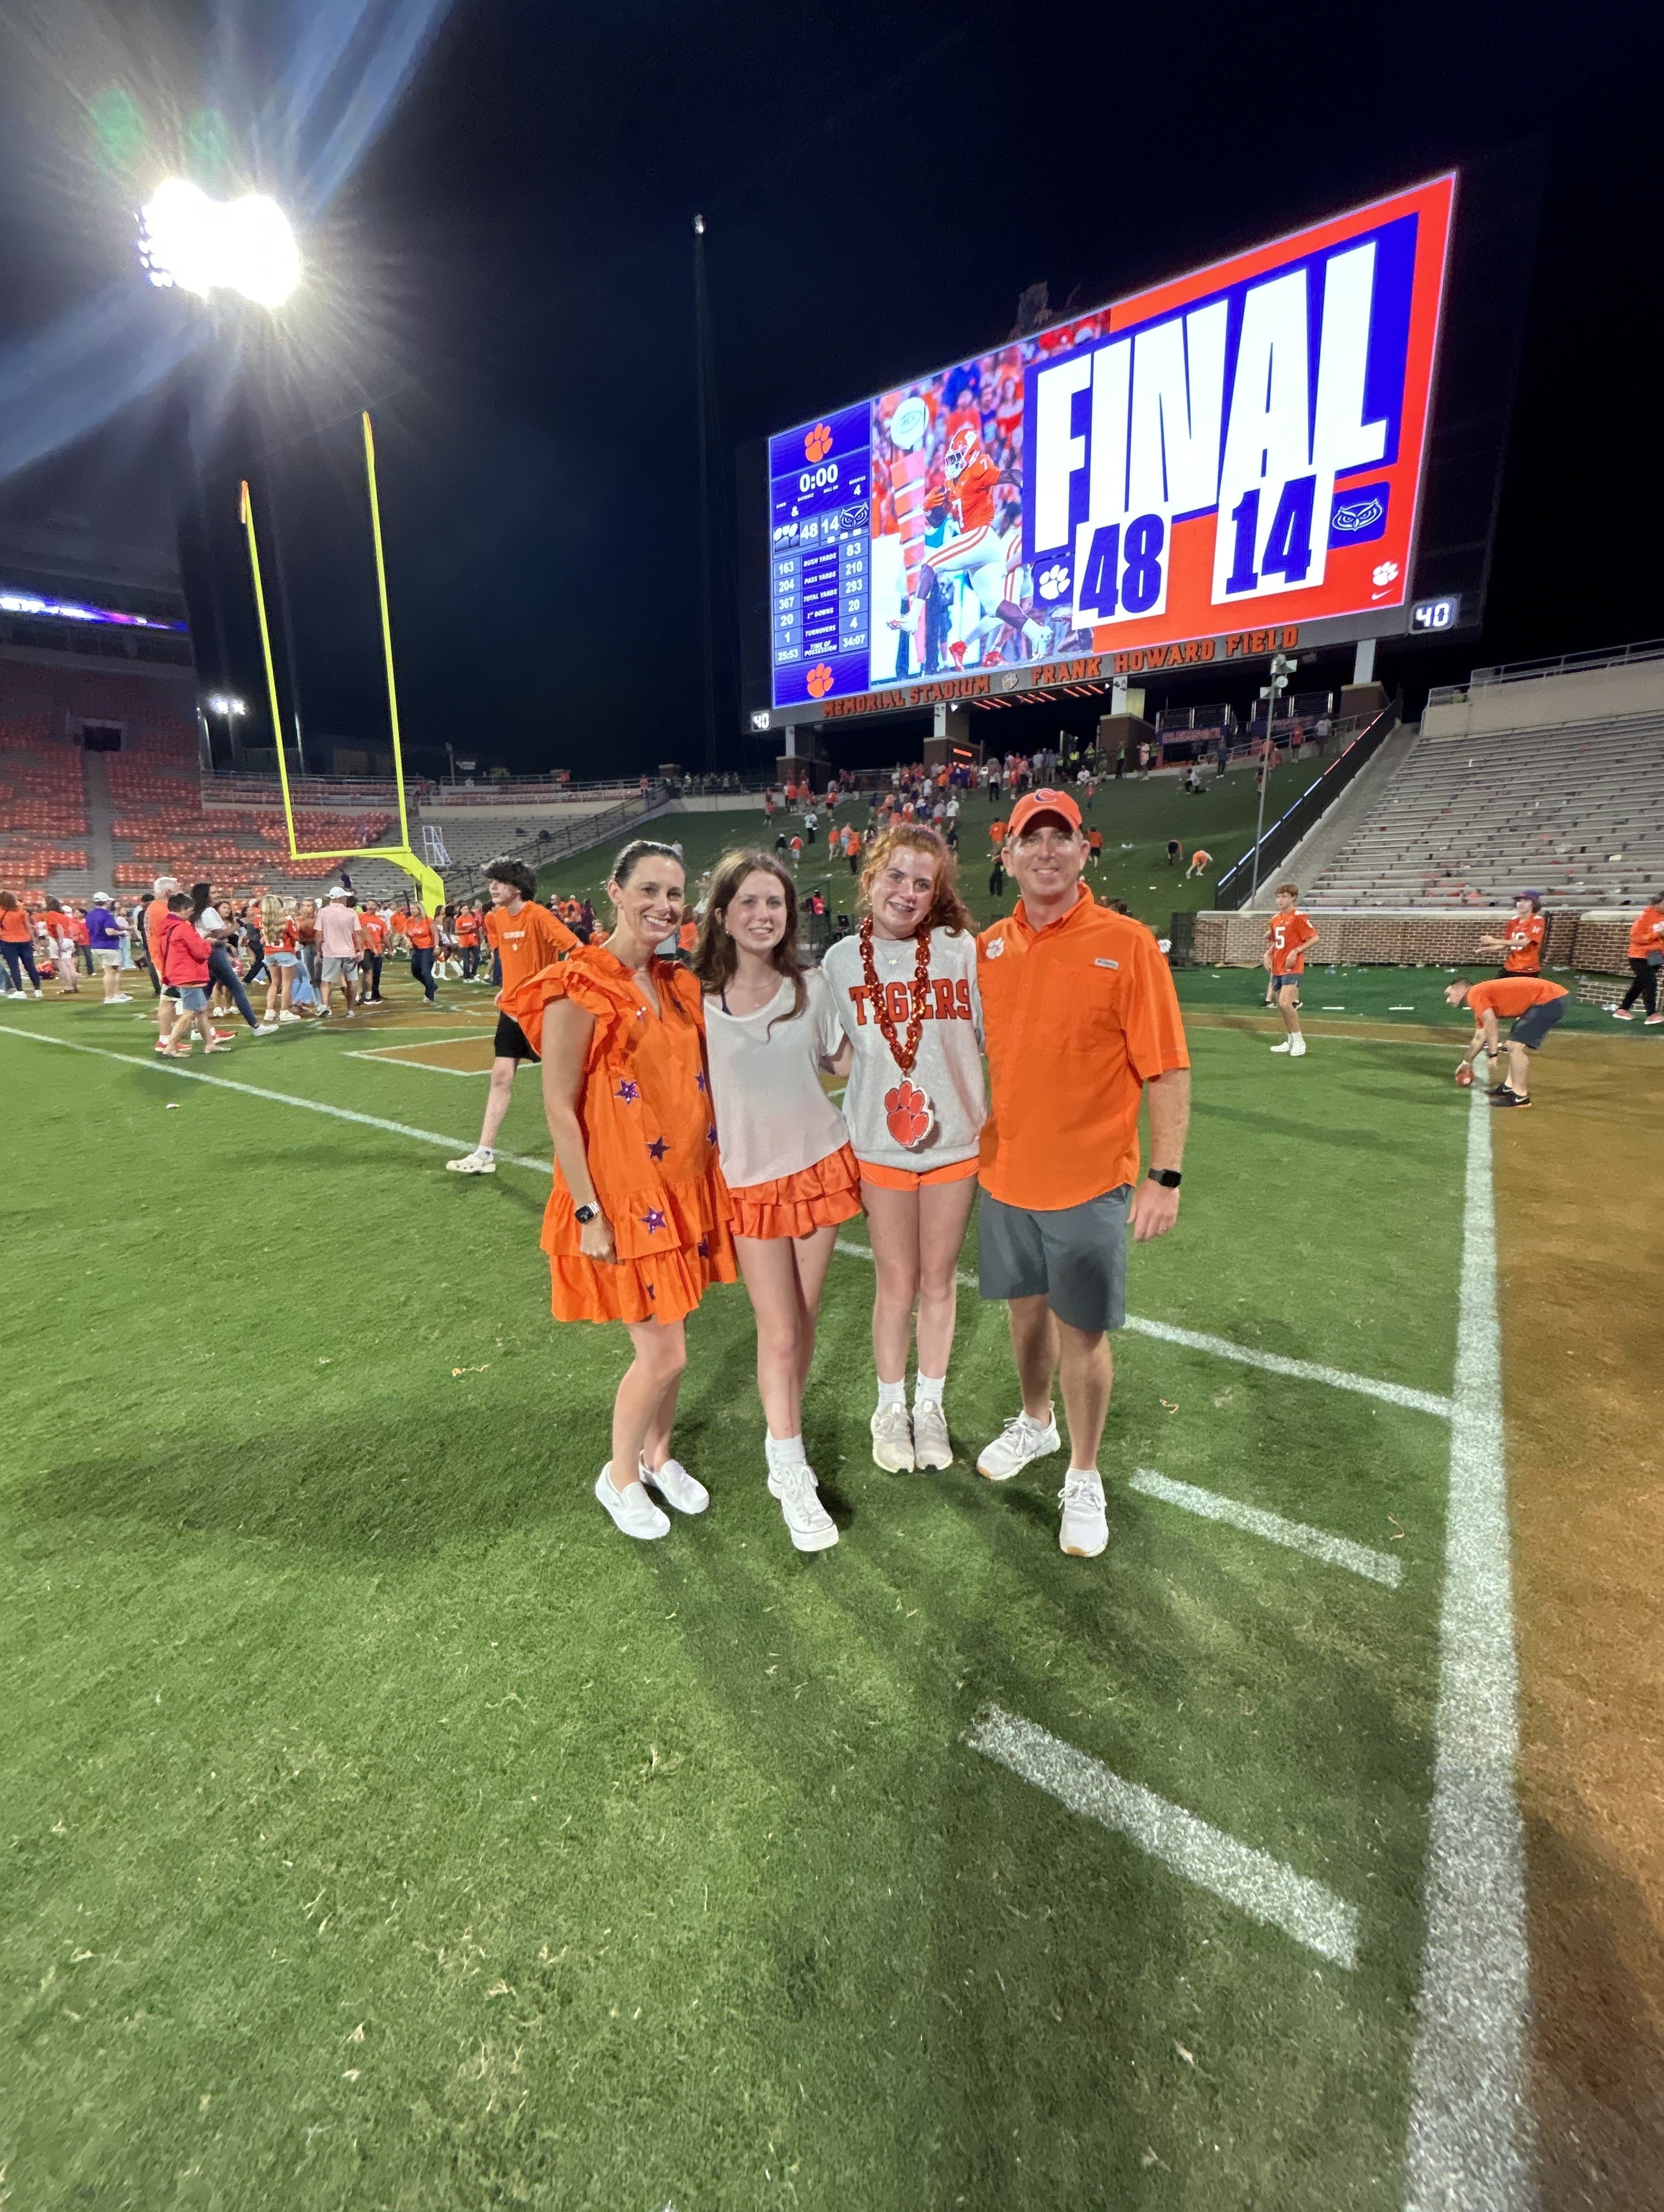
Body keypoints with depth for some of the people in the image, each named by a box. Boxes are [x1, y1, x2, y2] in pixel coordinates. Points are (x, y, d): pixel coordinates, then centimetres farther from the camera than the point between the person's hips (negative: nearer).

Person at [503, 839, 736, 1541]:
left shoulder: (680, 985, 7)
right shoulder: (579, 988, -14)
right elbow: (559, 1108, -15)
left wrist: (710, 1174, 12)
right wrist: (588, 1213, -16)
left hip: (686, 1184, 7)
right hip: (623, 1194, -6)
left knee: (669, 1340, 16)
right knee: (662, 1352, 0)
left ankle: (658, 1454, 40)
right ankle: (619, 1476, 27)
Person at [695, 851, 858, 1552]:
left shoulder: (811, 990, -1)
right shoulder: (699, 1001, -8)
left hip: (821, 1166, 2)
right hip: (751, 1182, -2)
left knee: (802, 1322, 12)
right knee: (778, 1335, 0)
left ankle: (781, 1439, 34)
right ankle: (792, 1478, 17)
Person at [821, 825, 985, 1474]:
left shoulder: (961, 948, -5)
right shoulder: (841, 959, -2)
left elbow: (991, 1038, -2)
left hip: (955, 1140, 0)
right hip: (879, 1146, 0)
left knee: (938, 1279, 14)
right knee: (897, 1284, 12)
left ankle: (930, 1405, 35)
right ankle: (891, 1407, 34)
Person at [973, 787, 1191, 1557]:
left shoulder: (1127, 944, -10)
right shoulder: (988, 948, 4)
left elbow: (1167, 1070, -10)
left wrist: (1166, 1175, -13)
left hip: (1090, 1182, -4)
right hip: (1004, 1175, 4)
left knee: (1082, 1330, 6)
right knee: (1026, 1307, 19)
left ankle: (1083, 1478, 27)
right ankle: (1034, 1423, 45)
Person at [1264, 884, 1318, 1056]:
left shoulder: (1298, 917, -9)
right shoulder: (1275, 919, 14)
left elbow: (1314, 938, -12)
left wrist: (1296, 952, -21)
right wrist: (1268, 954, 8)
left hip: (1292, 967, -8)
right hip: (1277, 968, 8)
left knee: (1285, 1003, -21)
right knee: (1280, 1005, 12)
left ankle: (1299, 1041, -9)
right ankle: (1290, 1042, 25)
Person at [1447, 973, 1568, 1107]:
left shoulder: (1475, 994, -7)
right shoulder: (1480, 1001, 22)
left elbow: (1491, 1026, -17)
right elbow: (1480, 1038, 32)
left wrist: (1493, 1054, -14)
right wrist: (1466, 1062, 41)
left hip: (1549, 1000, -10)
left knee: (1516, 1046, -11)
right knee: (1515, 1044, 21)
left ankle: (1520, 1097, -7)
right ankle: (1510, 1087, 27)